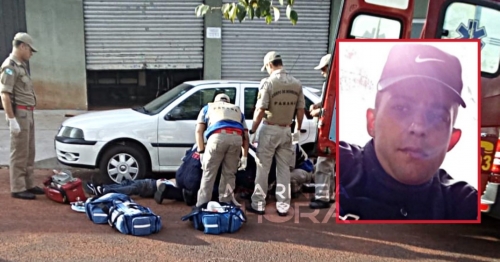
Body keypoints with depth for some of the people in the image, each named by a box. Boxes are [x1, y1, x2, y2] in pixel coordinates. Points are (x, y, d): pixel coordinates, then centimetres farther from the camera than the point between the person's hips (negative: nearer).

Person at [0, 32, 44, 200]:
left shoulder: (21, 65, 15)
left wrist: (29, 114, 18)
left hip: (27, 114, 9)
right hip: (19, 114, -9)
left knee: (29, 153, 13)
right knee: (19, 153, -4)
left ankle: (28, 185, 22)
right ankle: (17, 189, 3)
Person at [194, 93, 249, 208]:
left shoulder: (208, 107, 33)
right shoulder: (237, 110, 38)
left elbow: (199, 131, 19)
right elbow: (245, 136, 28)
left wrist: (201, 152, 16)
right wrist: (244, 156, 26)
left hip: (218, 136, -2)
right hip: (236, 138, 2)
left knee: (209, 173, 7)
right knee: (229, 173, 16)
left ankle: (202, 204, 8)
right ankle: (225, 202, 20)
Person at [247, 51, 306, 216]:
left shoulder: (268, 82, -13)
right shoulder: (296, 84, 3)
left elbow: (260, 110, -16)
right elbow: (300, 110, 7)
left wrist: (252, 131, -8)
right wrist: (298, 130, 19)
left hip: (269, 130, -5)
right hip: (286, 131, 5)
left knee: (262, 169, 6)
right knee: (284, 169, 11)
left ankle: (258, 205, 13)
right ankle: (283, 206, 16)